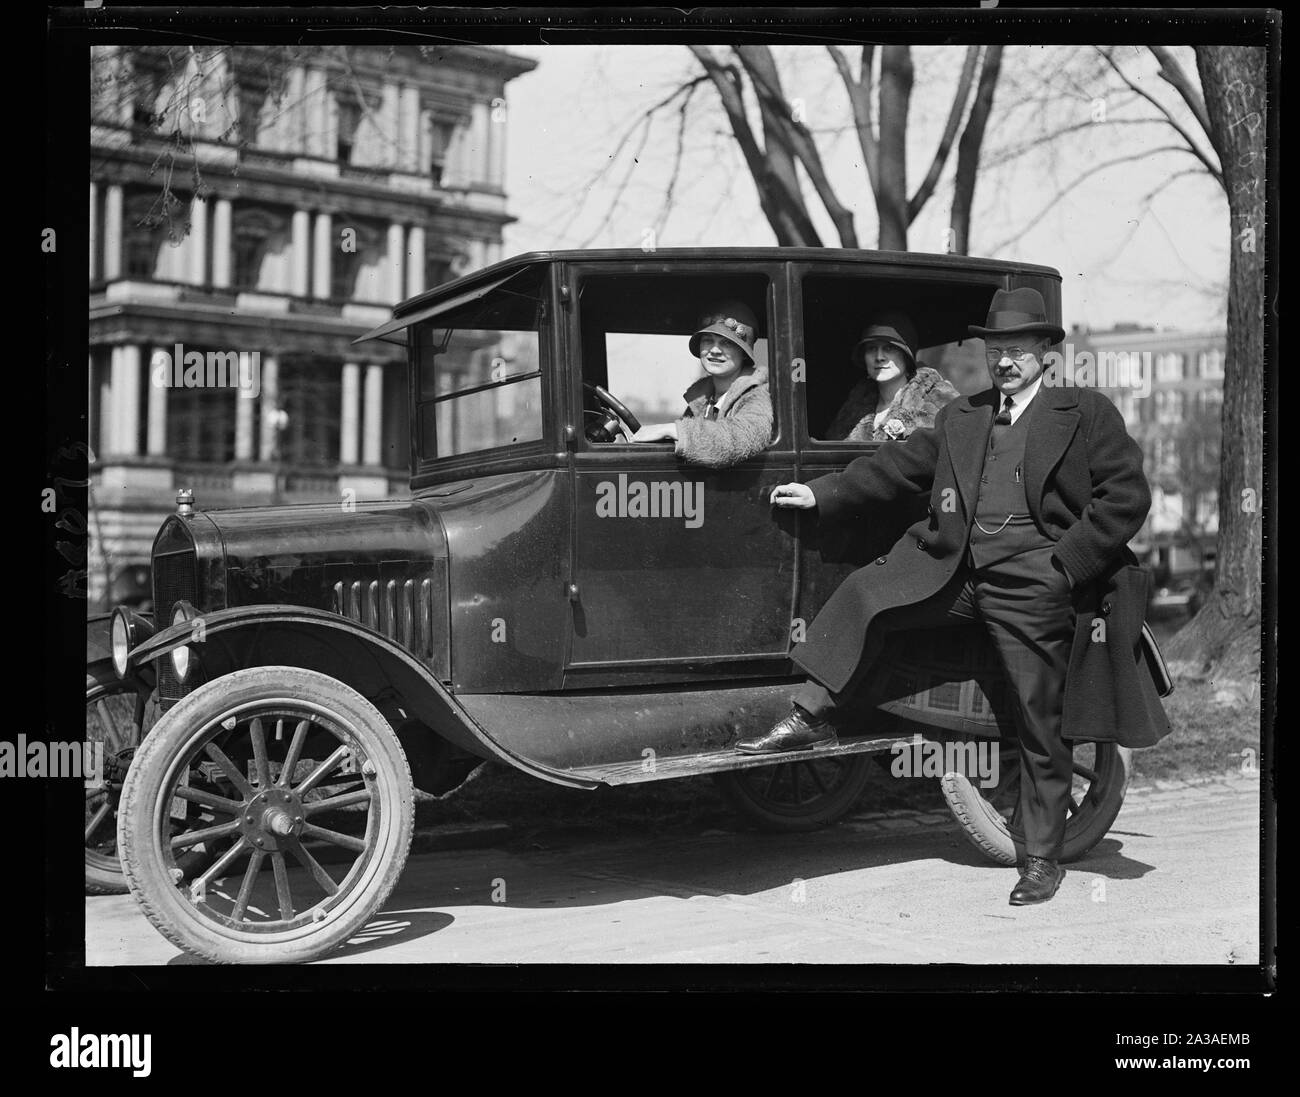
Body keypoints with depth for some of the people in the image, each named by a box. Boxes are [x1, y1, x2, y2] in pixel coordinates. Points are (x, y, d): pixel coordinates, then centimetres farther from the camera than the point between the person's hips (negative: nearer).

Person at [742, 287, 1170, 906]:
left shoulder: (1086, 415, 2)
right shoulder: (959, 417, 16)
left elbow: (1127, 496, -4)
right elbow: (898, 465, 19)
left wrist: (1068, 564, -12)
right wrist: (821, 494, 14)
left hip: (1033, 586, -4)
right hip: (952, 569, 4)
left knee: (1040, 724, 3)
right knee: (862, 593, -16)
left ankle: (1042, 859, 17)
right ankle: (811, 718, -6)